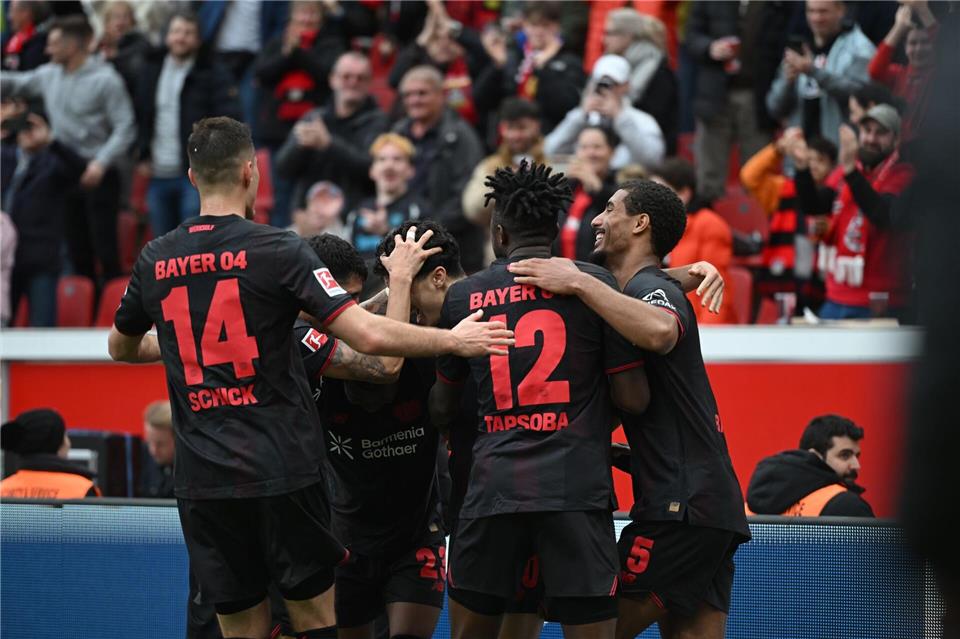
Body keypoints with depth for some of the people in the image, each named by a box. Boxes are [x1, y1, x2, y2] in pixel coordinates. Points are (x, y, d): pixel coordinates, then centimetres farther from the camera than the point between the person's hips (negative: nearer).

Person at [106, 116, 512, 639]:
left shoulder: (155, 259, 6)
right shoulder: (277, 249, -8)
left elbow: (121, 347, 25)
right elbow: (369, 337, -15)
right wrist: (452, 340, -1)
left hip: (201, 479, 4)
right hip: (283, 472, -3)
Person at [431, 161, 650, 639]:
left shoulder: (462, 296, 9)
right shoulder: (593, 283, 1)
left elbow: (442, 411, 18)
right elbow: (633, 398, 0)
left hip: (492, 488, 2)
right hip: (577, 490, -2)